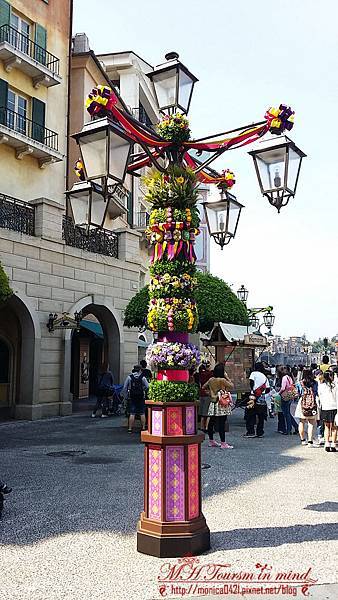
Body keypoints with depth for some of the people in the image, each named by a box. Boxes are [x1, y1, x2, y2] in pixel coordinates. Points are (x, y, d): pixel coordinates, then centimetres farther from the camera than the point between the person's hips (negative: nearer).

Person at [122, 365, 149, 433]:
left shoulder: (129, 377, 1)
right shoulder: (142, 377, -2)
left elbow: (124, 388, 1)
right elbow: (147, 386, -6)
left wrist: (125, 396, 10)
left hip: (132, 397, 1)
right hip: (141, 397, -1)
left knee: (132, 414, 2)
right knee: (142, 413, 8)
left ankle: (130, 428, 2)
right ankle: (143, 428, 9)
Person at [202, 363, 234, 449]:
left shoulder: (211, 379, 4)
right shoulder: (222, 380, -14)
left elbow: (203, 387, 15)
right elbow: (232, 386, -4)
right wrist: (227, 377, 0)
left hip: (213, 404, 7)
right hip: (221, 404, -7)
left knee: (211, 422, 12)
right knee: (221, 423, -7)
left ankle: (211, 441, 23)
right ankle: (223, 443, -6)